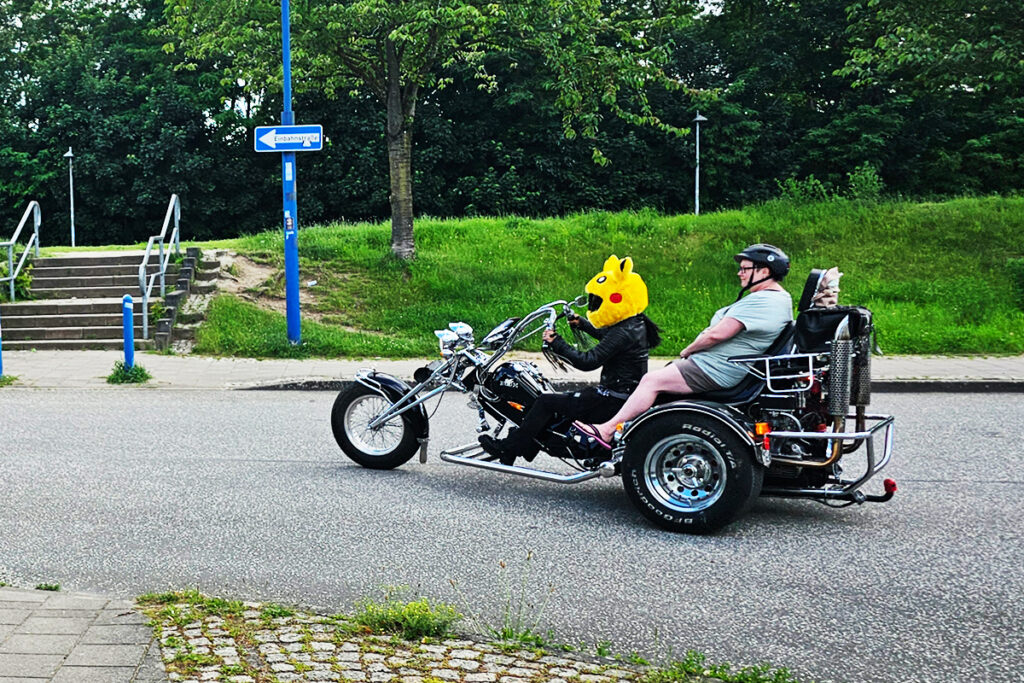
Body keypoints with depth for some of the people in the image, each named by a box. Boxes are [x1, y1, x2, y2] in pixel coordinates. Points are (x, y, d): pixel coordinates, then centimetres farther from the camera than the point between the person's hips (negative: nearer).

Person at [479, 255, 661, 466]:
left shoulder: (623, 334, -23)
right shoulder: (634, 324, 8)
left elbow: (589, 361, -26)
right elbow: (606, 335, 29)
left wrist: (556, 344, -20)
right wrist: (582, 324, 36)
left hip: (613, 400, -11)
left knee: (547, 402, -8)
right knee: (562, 399, 20)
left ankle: (508, 449, 1)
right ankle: (525, 447, 23)